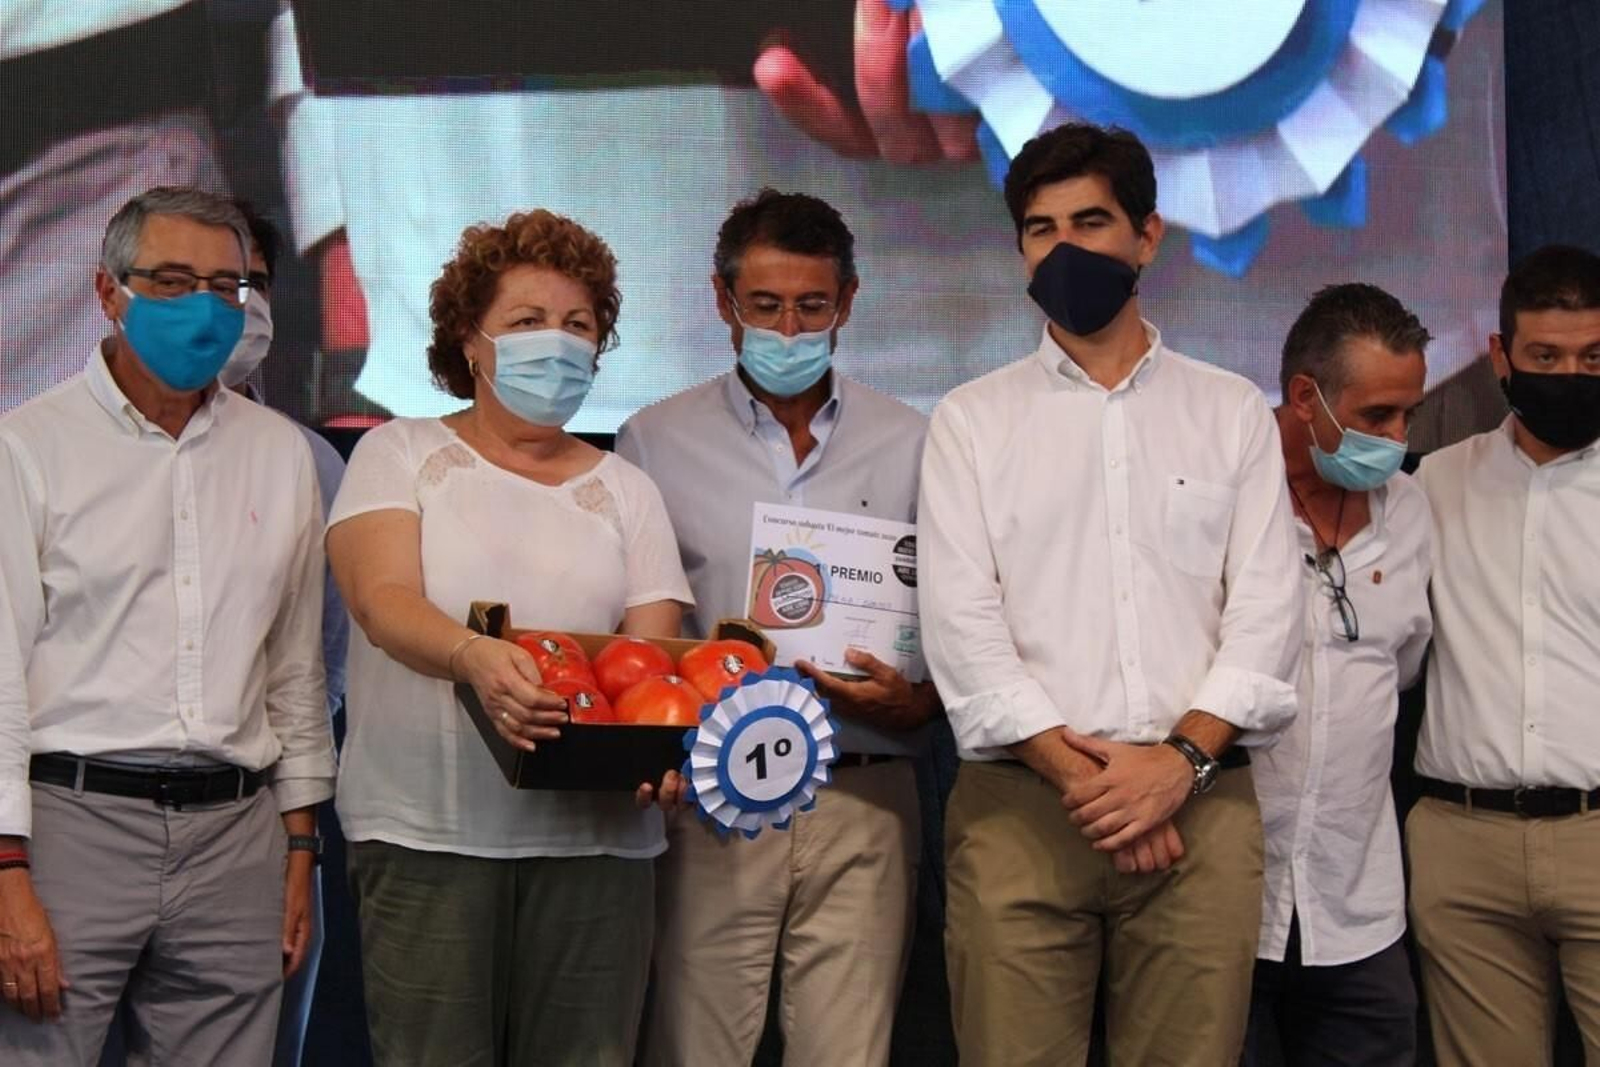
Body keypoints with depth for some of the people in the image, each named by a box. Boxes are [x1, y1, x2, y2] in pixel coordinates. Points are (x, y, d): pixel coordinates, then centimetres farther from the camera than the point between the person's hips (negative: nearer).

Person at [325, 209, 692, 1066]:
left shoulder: (625, 489, 14)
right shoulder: (400, 455, 7)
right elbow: (382, 600, -10)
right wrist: (473, 656, -32)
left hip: (596, 832, 2)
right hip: (425, 832, -2)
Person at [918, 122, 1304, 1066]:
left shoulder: (1234, 412, 12)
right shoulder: (971, 420, 9)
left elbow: (1267, 609, 4)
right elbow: (961, 624, -1)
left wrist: (1180, 758, -11)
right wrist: (1081, 772, -10)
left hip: (1201, 803, 1)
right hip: (1019, 804, 0)